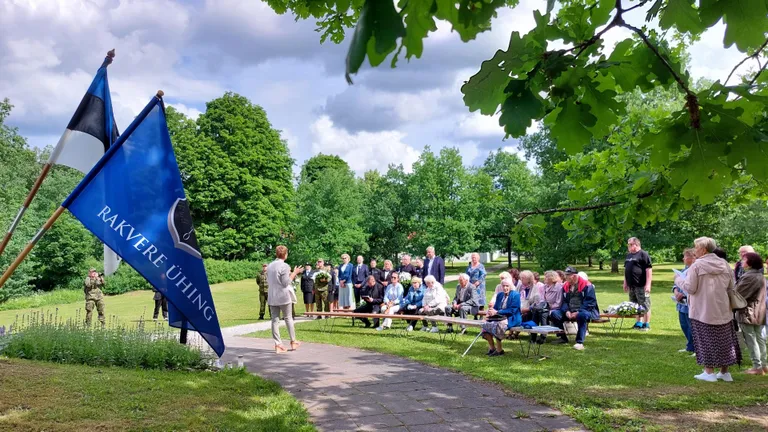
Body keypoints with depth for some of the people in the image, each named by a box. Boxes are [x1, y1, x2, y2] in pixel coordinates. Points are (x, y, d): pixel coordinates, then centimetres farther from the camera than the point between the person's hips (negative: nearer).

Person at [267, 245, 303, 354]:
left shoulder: (270, 266, 9)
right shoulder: (284, 266, -12)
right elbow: (286, 283, -15)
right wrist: (294, 273, -5)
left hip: (272, 297, 5)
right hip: (283, 296, -5)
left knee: (275, 320, 4)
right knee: (288, 318, 8)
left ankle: (278, 345, 3)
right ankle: (293, 341, 18)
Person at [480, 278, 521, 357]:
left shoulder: (515, 295, -6)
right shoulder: (500, 295, 16)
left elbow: (512, 310, -15)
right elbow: (495, 307, 15)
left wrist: (497, 312, -19)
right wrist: (490, 312, -10)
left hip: (511, 319, -7)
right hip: (499, 317, 7)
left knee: (497, 325, -34)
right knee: (486, 324, -17)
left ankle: (499, 350, -18)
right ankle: (491, 348, -3)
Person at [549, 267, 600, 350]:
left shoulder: (586, 286, -10)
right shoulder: (565, 286, 10)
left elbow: (590, 302, -15)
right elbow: (564, 301, 12)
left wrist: (578, 312, -23)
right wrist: (567, 311, -10)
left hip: (584, 311, -6)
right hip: (570, 312, 6)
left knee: (582, 315, -42)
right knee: (553, 314, -12)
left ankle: (580, 342, -36)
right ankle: (563, 338, -1)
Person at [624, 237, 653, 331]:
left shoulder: (643, 254, -9)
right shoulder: (629, 255, 16)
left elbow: (649, 270, -13)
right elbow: (626, 269, 23)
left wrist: (648, 284, -18)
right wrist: (625, 283, 21)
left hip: (641, 286, -8)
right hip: (632, 286, 8)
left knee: (645, 305, 0)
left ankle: (646, 324, 7)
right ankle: (639, 323, 23)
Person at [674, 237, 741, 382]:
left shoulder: (697, 266, -13)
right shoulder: (725, 264, 3)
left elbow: (690, 288, -14)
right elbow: (730, 287, 9)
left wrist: (679, 280, 3)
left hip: (703, 311, -5)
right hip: (722, 310, 5)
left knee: (706, 340, 4)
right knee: (723, 340, 13)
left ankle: (709, 372, 7)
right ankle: (725, 372, 21)